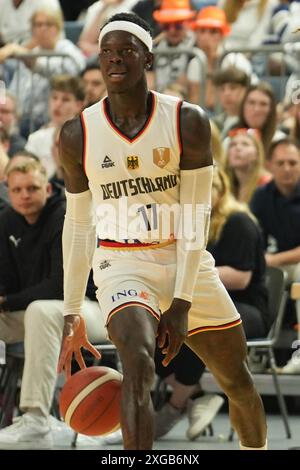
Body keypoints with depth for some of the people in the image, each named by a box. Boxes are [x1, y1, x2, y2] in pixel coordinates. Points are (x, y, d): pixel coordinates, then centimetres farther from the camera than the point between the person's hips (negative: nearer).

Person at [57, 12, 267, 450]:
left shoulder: (188, 121, -9)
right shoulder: (78, 135, -5)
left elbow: (196, 216, -10)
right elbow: (77, 226, 5)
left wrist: (182, 302, -16)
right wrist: (72, 314, 5)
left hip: (188, 262, 2)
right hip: (123, 264, -2)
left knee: (239, 381, 13)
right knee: (139, 364, -30)